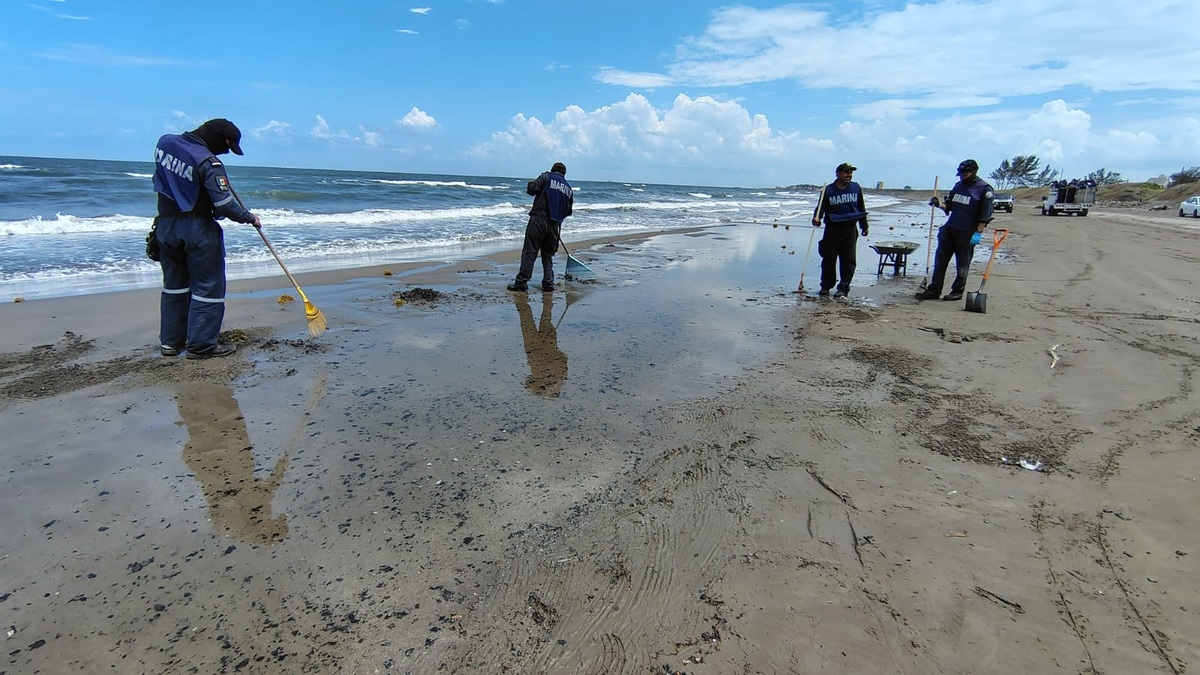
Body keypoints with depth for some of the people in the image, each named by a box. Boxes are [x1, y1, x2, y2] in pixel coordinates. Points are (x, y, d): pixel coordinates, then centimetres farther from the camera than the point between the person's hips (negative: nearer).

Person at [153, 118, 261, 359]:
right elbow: (225, 204, -22)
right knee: (208, 286, 1)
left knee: (174, 284, 17)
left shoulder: (164, 142, 5)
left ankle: (170, 341, 23)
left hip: (166, 226, 8)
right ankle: (201, 345, 3)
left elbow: (160, 180, 21)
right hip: (198, 229, -8)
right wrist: (249, 217, -7)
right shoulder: (208, 162, -19)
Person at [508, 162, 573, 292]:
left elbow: (531, 189, -10)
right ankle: (548, 283, 10)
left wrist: (530, 186, 12)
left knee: (529, 252, -4)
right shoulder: (568, 189, 17)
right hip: (555, 224, 5)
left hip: (538, 220, -5)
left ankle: (521, 282, -5)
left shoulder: (546, 177, 2)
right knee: (548, 254, 14)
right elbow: (568, 211, 18)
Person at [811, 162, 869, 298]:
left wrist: (864, 226, 16)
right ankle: (825, 287, 13)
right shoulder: (829, 190, -2)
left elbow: (861, 208, 15)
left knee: (849, 260, 0)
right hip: (832, 229, -2)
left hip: (850, 230, 2)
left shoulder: (856, 188, 7)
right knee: (829, 259, 1)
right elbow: (821, 207, 0)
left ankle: (843, 288, 6)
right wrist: (816, 218, -21)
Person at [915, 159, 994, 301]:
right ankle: (934, 290, 7)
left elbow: (985, 214, -10)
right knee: (940, 260, 3)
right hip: (949, 229, 6)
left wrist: (978, 232, -16)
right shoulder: (958, 186, 13)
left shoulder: (984, 189, -6)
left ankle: (957, 291, 14)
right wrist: (939, 204, 0)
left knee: (962, 264, 4)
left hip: (967, 234, -6)